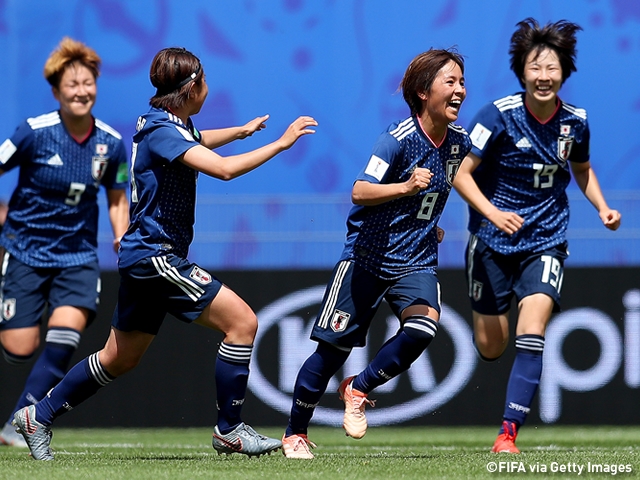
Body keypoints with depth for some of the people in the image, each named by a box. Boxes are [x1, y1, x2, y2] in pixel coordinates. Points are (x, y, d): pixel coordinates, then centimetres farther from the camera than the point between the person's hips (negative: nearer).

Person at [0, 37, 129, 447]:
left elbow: (117, 198, 11)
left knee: (65, 338, -19)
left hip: (78, 256, 2)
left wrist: (122, 237, -5)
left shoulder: (112, 143, -2)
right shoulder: (35, 132, -13)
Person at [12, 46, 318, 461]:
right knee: (242, 321, -13)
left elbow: (196, 141, 40)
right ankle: (229, 430, -8)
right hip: (155, 256, -10)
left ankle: (39, 417, 25)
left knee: (119, 359, 18)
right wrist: (281, 143, -25)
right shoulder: (162, 131, -19)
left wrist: (241, 130, 37)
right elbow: (224, 168, -30)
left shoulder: (172, 125, 12)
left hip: (143, 257, 10)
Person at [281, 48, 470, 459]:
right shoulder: (399, 139, -18)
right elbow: (360, 192, -28)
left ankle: (359, 388, 1)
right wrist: (406, 187, -40)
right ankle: (296, 433, 20)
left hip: (416, 262, 4)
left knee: (423, 325, -24)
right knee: (333, 348, 1)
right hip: (368, 256, -4)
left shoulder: (459, 142, 1)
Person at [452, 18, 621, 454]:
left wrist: (602, 207, 2)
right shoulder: (499, 115, -15)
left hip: (546, 241, 1)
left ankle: (508, 433, -19)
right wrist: (492, 212, -30)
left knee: (532, 334, -20)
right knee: (490, 348, 5)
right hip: (493, 240, -1)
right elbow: (461, 173, -15)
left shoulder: (575, 122, -3)